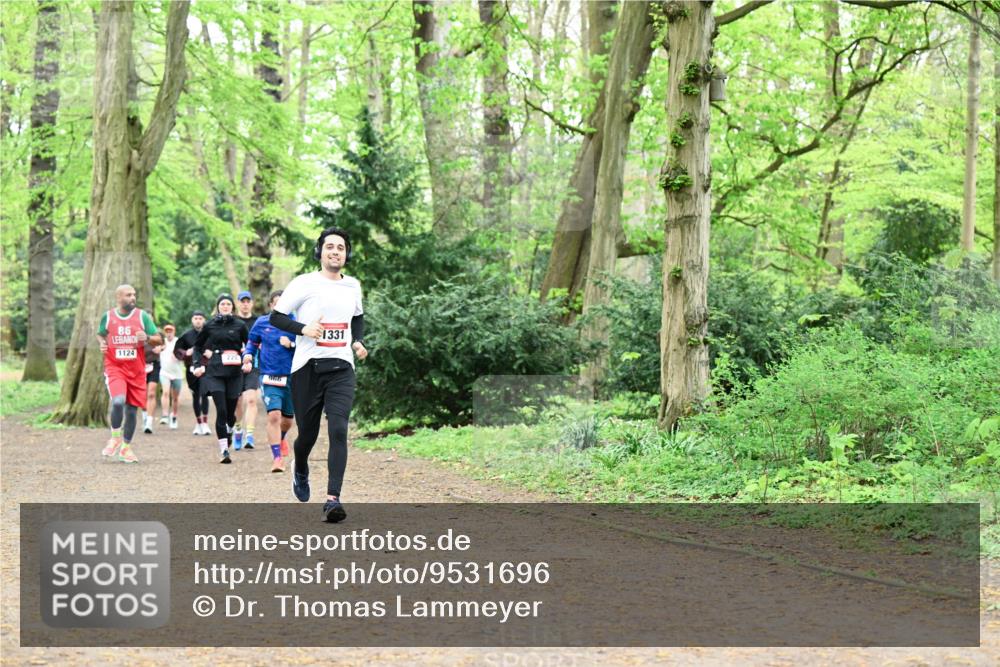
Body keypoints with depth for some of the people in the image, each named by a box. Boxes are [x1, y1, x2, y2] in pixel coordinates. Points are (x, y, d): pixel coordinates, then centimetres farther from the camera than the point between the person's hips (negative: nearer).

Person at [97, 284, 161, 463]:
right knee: (118, 401, -24)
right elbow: (100, 334, 19)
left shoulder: (142, 316, 1)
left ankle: (126, 448, 22)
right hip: (115, 368, -2)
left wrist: (147, 338, -17)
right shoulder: (108, 317, 2)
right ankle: (115, 438, -1)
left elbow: (158, 339, 4)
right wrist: (102, 343, -3)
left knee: (132, 409, 6)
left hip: (136, 371, 2)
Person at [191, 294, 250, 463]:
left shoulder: (239, 325, 6)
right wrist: (197, 364, 4)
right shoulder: (209, 326, 6)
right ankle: (223, 450, -13)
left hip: (234, 373, 1)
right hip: (215, 371, -1)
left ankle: (229, 432, 40)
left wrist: (248, 362, 1)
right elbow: (198, 346, 16)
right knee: (221, 410, -13)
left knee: (230, 411, 5)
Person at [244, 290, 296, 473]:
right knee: (274, 416, -17)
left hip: (292, 377, 1)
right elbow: (252, 342, 16)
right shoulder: (261, 323, 3)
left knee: (287, 419, 13)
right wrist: (248, 354, -3)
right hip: (270, 377, -1)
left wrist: (291, 344, -19)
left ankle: (280, 439, 48)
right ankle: (277, 457, -11)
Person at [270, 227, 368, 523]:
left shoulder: (353, 286, 12)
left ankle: (333, 498, -18)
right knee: (307, 433, 7)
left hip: (341, 368, 2)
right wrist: (303, 329, -19)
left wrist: (358, 341, 11)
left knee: (339, 430, -15)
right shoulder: (304, 283, -3)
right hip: (307, 366, -2)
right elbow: (276, 316, -2)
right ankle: (300, 470, 43)